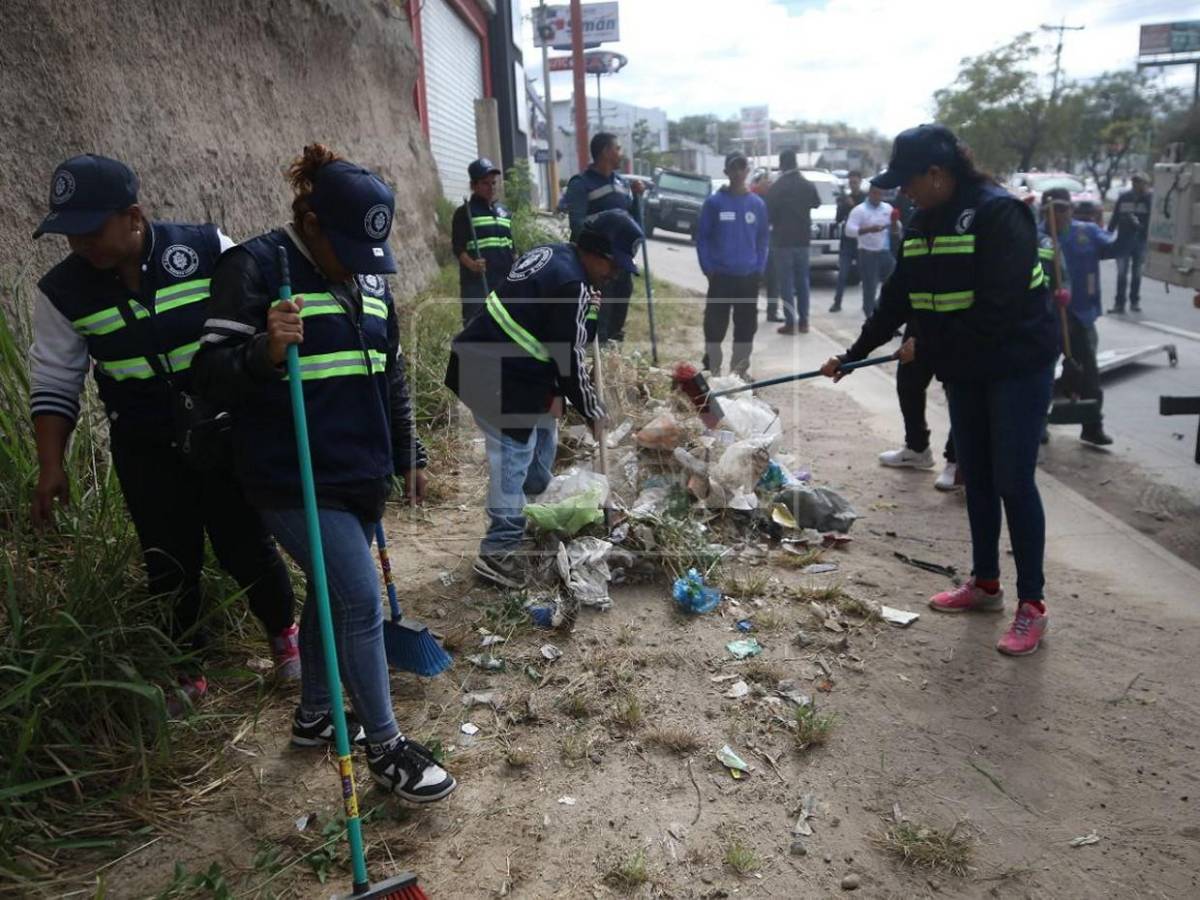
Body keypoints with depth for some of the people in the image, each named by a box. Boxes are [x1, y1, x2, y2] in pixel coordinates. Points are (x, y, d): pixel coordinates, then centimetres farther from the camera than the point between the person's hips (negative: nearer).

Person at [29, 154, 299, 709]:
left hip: (226, 435, -2)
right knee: (170, 565, 8)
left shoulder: (208, 249, -14)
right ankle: (187, 672, 29)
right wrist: (51, 467, -1)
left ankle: (284, 635, 32)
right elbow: (54, 382, 3)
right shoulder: (62, 290, -6)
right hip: (146, 451, 2)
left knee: (246, 547, 4)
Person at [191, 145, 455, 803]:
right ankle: (386, 750, 11)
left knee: (334, 593, 19)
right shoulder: (255, 266, -11)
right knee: (361, 601, -7)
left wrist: (407, 455, 20)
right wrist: (266, 350, -34)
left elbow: (390, 371, 17)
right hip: (296, 482, -7)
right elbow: (212, 372, -14)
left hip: (363, 474, 7)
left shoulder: (368, 273, 9)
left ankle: (313, 716, 40)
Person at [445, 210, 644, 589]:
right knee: (514, 453, -7)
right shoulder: (571, 284, -19)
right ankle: (499, 551, -1)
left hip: (482, 357, 10)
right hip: (493, 375, -10)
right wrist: (593, 412, -3)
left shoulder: (551, 254, 11)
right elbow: (569, 358, -15)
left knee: (543, 435, 20)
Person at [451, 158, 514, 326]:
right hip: (477, 282, -6)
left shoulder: (504, 212, 17)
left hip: (504, 281, 6)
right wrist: (471, 265, -26)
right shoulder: (465, 212, -2)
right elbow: (457, 246, -9)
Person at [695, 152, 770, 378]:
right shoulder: (714, 202, -3)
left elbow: (763, 239, 10)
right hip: (720, 275, -2)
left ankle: (740, 369, 21)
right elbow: (702, 238, -1)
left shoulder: (757, 204, 5)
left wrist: (759, 268, 1)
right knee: (715, 325, 0)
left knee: (746, 325, 8)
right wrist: (708, 268, -7)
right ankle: (712, 370, 10)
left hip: (749, 276, 3)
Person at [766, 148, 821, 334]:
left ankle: (790, 323, -3)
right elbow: (816, 203, 23)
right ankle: (803, 322, 13)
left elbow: (769, 214, -8)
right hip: (803, 239, 5)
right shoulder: (808, 185, 5)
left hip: (783, 240, -5)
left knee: (786, 283, -1)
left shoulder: (776, 187, -13)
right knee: (802, 281, 11)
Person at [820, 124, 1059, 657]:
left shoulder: (998, 213, -19)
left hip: (1018, 366, -8)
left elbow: (999, 305, -25)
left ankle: (1032, 606, 9)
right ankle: (985, 584, 29)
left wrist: (932, 344, -18)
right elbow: (897, 299, 11)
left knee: (1013, 481, -4)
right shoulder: (922, 225, 6)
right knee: (975, 477, 14)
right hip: (964, 370, 8)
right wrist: (854, 355, 9)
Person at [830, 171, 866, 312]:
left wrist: (854, 206, -15)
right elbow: (838, 219, 6)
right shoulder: (844, 198, 10)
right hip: (847, 241, 2)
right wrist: (844, 205, -10)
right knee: (842, 274, -1)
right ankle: (837, 303, 3)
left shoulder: (867, 198, 0)